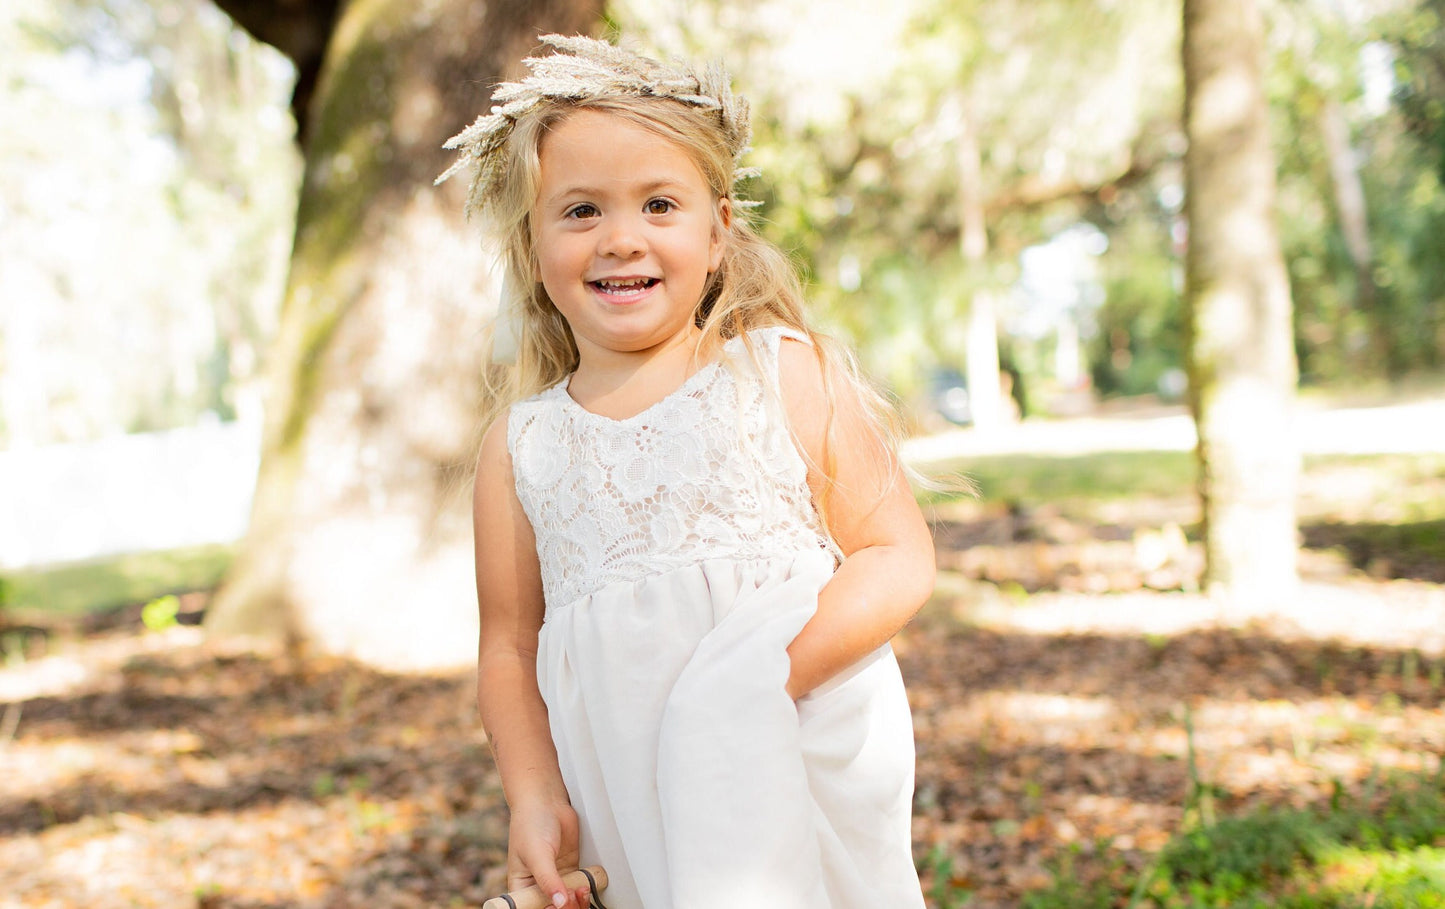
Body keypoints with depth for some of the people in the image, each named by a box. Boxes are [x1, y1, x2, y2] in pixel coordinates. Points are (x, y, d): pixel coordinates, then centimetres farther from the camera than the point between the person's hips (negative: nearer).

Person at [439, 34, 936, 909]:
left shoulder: (791, 376, -1)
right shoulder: (521, 447, 6)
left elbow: (901, 558, -2)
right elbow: (512, 646, 13)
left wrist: (778, 671, -17)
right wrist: (535, 796, -1)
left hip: (798, 761, -3)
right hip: (636, 798, 3)